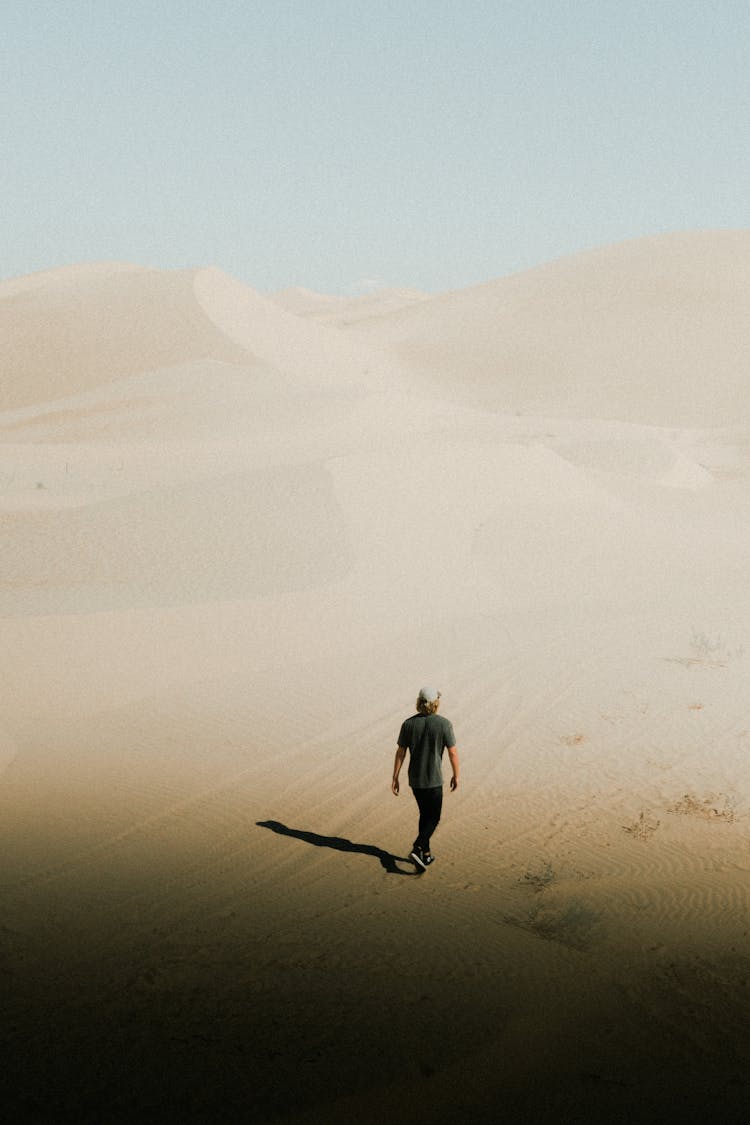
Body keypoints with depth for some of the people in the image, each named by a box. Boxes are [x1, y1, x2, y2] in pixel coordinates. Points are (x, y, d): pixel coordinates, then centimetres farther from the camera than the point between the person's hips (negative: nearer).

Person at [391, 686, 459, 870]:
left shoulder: (408, 724, -5)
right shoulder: (444, 724, -14)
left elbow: (400, 753, -2)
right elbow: (453, 753, -9)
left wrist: (395, 778, 5)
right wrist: (456, 776, 4)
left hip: (414, 779, 4)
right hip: (433, 779, -4)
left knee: (425, 814, 20)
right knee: (433, 818, 8)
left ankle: (426, 855, 23)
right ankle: (417, 849, -13)